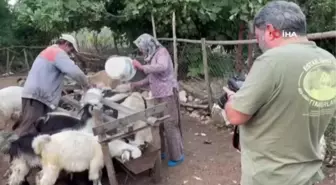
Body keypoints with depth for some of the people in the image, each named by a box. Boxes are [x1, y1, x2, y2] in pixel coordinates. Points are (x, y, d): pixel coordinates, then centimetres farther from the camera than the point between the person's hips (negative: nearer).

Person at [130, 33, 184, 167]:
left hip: (168, 93, -8)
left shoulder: (161, 52, -9)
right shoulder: (152, 56, 15)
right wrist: (136, 84, 11)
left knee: (170, 125, -3)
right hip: (158, 95, 8)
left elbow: (162, 67, -32)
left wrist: (142, 67, -26)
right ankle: (161, 151, 29)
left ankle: (177, 156, 8)